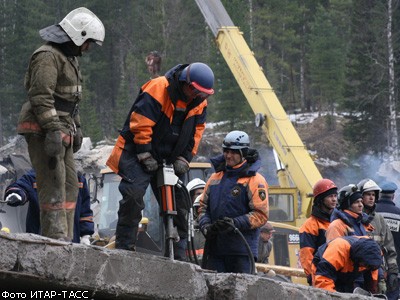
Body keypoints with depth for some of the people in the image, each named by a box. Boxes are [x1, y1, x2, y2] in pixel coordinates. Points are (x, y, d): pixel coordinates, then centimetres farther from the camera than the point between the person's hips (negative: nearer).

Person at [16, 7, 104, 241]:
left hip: (61, 130, 11)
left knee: (70, 185, 10)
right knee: (54, 185, -13)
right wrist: (53, 130, -26)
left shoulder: (69, 57, 20)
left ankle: (65, 239, 13)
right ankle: (56, 237, -15)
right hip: (43, 131, -11)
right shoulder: (48, 56, -14)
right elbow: (42, 97, -22)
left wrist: (76, 126, 25)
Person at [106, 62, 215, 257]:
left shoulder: (199, 102, 0)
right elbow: (140, 124, -22)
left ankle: (177, 255, 10)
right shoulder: (158, 89, -22)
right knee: (133, 196, -21)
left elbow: (196, 131, 9)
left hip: (169, 159, 6)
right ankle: (124, 246, -14)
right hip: (138, 152, -6)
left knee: (179, 202, 3)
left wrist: (183, 158, -2)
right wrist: (146, 156, -19)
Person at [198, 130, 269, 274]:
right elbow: (203, 206, 19)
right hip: (214, 247, 5)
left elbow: (261, 215, -7)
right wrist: (206, 226, -1)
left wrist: (235, 223, -19)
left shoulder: (255, 181, -1)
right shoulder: (215, 178, 17)